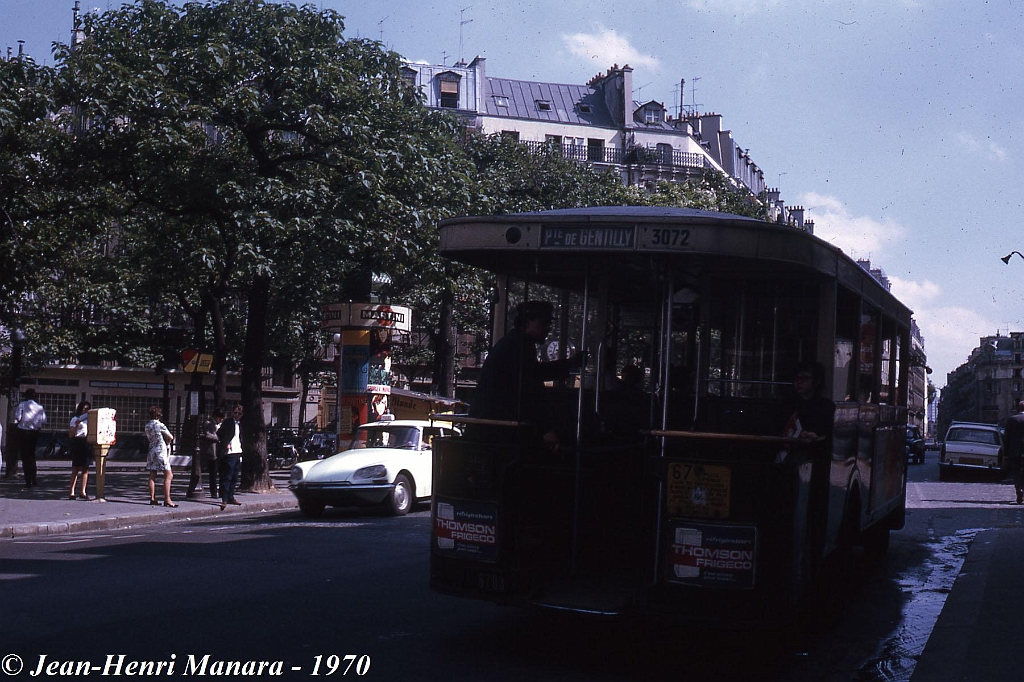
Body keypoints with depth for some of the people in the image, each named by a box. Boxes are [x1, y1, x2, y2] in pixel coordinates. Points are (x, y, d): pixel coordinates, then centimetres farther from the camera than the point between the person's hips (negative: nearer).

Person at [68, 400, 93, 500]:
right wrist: (76, 425, -17)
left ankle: (83, 492, 11)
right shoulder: (75, 419, 0)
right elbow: (70, 435, -6)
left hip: (87, 444, 6)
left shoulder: (90, 419, 17)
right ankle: (72, 492, -7)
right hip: (78, 444, -6)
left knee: (85, 468, 6)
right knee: (76, 468, -8)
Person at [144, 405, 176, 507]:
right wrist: (167, 443, 9)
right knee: (168, 475, -4)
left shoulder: (147, 425, 7)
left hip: (151, 451, 7)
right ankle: (167, 499, -10)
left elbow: (148, 438, 14)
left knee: (152, 476, 9)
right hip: (161, 450, -7)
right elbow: (170, 437, -13)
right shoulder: (160, 425, -12)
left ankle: (152, 498, 9)